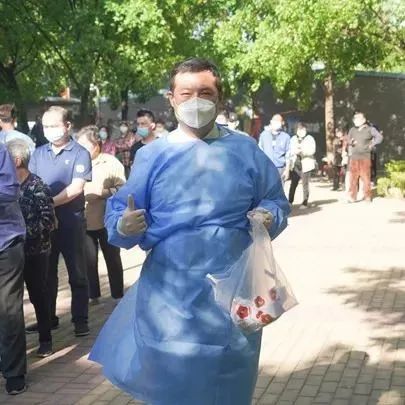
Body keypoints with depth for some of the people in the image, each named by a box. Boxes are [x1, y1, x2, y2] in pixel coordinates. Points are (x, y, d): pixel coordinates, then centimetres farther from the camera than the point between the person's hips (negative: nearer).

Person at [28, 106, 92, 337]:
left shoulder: (79, 153, -6)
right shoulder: (38, 153, 9)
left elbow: (77, 188, -15)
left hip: (71, 221, -5)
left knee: (77, 274, 4)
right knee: (45, 273, 13)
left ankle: (80, 320, 12)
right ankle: (48, 318, 24)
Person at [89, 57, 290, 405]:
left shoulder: (246, 151, 3)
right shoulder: (152, 154, 1)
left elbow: (276, 202, 9)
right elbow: (119, 212, 0)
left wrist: (270, 218, -13)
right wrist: (124, 226, -23)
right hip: (170, 295, 0)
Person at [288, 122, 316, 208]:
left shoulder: (310, 139, 3)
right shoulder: (293, 139, 14)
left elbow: (312, 150, -10)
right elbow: (290, 150, 8)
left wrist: (301, 150, -21)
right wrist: (294, 151, -13)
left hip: (305, 165, -3)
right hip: (295, 165, 3)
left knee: (305, 184, 1)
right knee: (293, 184, -1)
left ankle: (305, 202, 10)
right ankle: (290, 201, 4)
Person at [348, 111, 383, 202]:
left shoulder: (370, 129, 0)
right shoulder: (352, 130, 12)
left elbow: (379, 137, -5)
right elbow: (349, 140, 21)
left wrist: (371, 145, -7)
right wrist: (350, 142, 0)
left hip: (365, 157, -4)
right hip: (354, 157, 4)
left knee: (366, 177, -4)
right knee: (353, 177, 2)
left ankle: (367, 197, 2)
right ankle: (353, 197, 7)